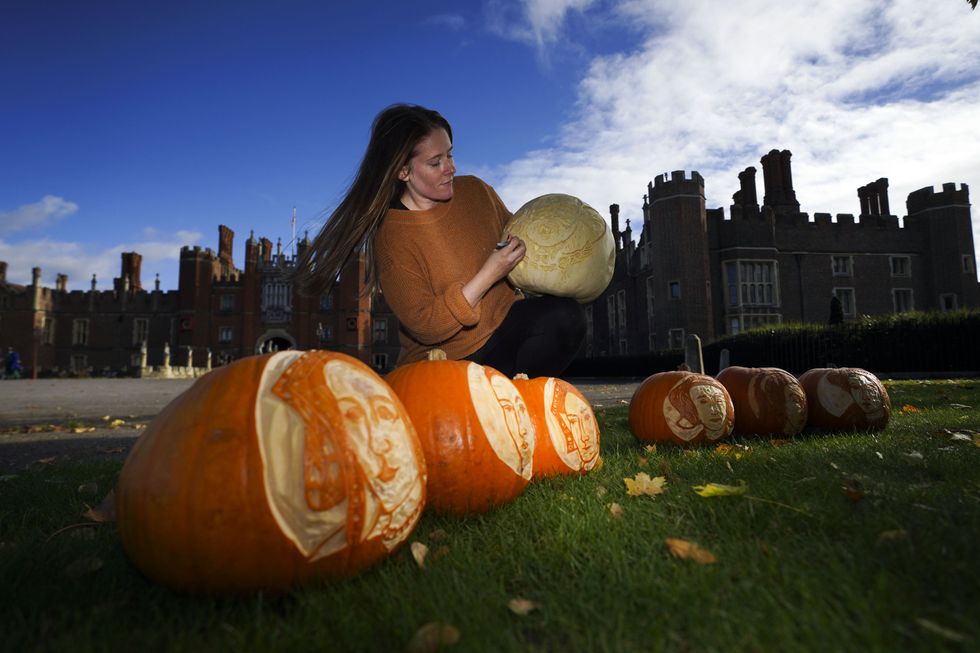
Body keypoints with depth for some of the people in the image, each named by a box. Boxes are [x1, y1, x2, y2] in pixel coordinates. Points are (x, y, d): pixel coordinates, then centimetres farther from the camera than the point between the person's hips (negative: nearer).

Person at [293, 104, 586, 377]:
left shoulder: (475, 191, 0)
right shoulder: (390, 237, -16)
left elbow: (514, 234, 19)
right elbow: (425, 328, -19)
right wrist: (489, 274, -25)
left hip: (505, 325, 5)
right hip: (444, 361, -5)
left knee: (565, 314, -22)